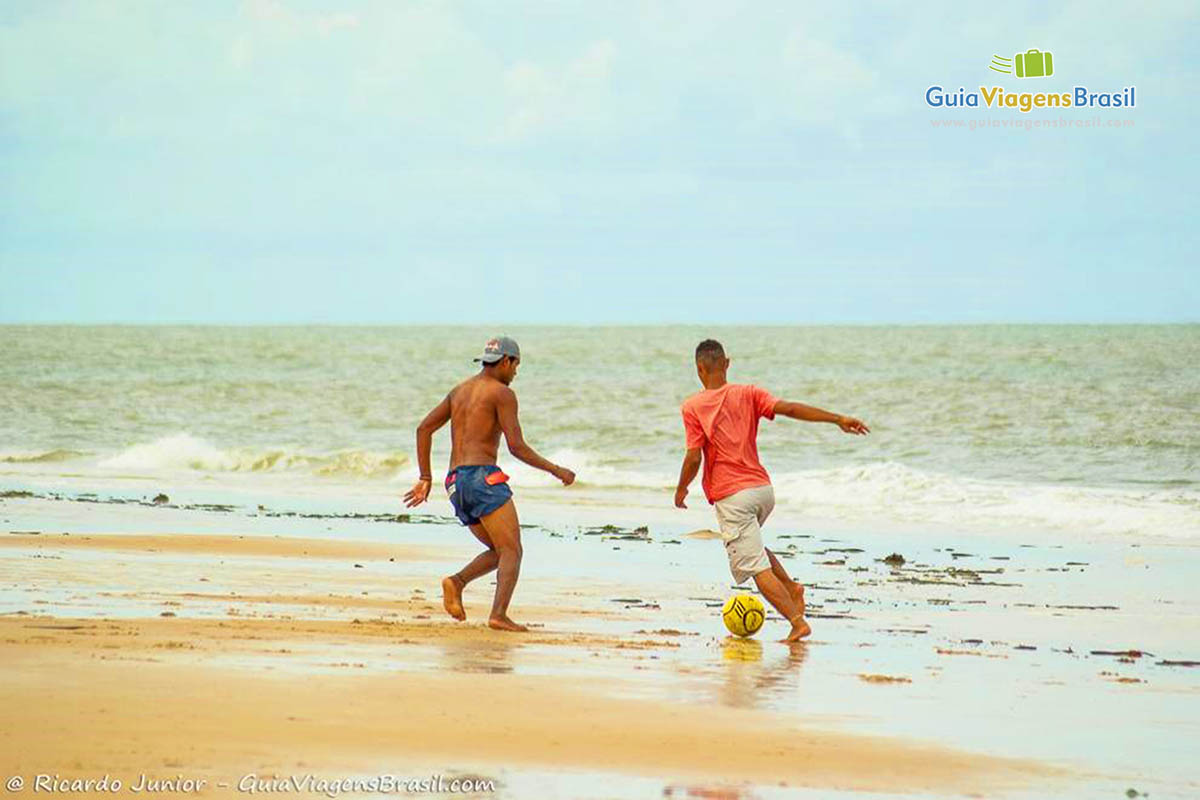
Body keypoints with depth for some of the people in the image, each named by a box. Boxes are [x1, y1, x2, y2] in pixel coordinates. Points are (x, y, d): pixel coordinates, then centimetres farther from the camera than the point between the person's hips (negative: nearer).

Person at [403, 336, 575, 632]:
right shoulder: (503, 393, -2)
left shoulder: (459, 391, 22)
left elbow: (424, 429, 17)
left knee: (500, 552, 16)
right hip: (483, 477, -8)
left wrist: (425, 479, 18)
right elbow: (516, 447, -9)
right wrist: (556, 470, 1)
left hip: (456, 485, 8)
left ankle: (457, 582, -9)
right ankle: (499, 615, -24)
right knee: (512, 552, -7)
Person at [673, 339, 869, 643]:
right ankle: (791, 587, 13)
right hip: (763, 488, 6)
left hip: (732, 497, -6)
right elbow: (789, 408, -8)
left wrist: (681, 490, 7)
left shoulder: (692, 407, -6)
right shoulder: (747, 394, 4)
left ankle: (797, 622, -17)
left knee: (756, 567, -5)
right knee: (750, 544, 31)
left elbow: (693, 457, -9)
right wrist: (837, 419, -10)